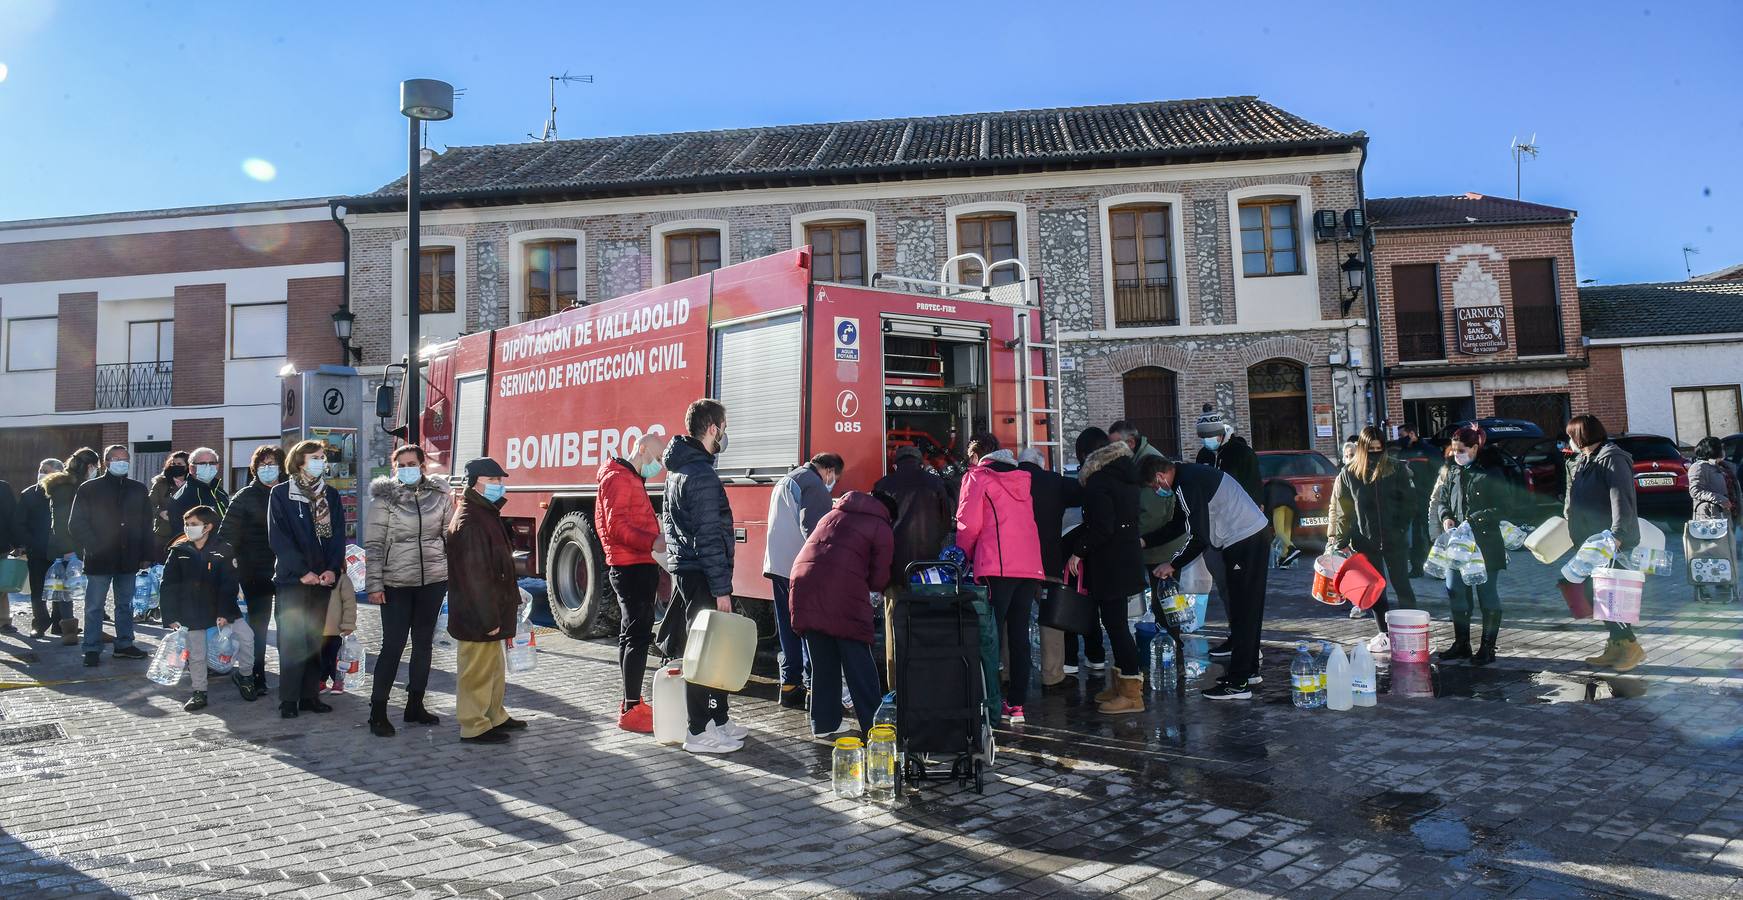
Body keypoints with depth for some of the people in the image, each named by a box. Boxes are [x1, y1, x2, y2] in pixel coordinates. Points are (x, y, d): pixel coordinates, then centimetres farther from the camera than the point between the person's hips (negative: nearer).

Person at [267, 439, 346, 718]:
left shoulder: (331, 495, 10)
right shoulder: (281, 494, -2)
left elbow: (338, 535, 6)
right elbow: (279, 538, -8)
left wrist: (332, 569, -8)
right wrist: (302, 571, -15)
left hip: (322, 578, 4)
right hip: (292, 579, -4)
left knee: (314, 639, 8)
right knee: (292, 640, -3)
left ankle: (310, 695, 14)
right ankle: (289, 699, 4)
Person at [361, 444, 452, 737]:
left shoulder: (439, 496, 4)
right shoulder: (384, 498, -3)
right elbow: (373, 544, -5)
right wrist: (374, 585, -10)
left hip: (433, 580, 3)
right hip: (396, 583, -3)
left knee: (424, 643, 11)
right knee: (392, 646, -3)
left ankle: (415, 705, 23)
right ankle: (377, 711, 7)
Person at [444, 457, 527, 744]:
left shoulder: (487, 514, 14)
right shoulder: (469, 520, -19)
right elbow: (473, 574, -23)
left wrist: (510, 601, 20)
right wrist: (489, 617, -23)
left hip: (490, 610, 10)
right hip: (476, 615, -10)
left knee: (493, 667, 20)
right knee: (477, 670, -1)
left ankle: (495, 716, 32)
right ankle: (474, 727, 9)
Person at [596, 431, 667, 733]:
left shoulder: (632, 480, 21)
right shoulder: (618, 479, -12)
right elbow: (615, 527, -22)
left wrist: (656, 536, 7)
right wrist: (652, 543, -30)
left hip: (635, 567, 11)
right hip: (631, 568, -11)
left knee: (631, 634, 15)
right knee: (637, 635, -11)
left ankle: (631, 703, 24)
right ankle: (631, 711, -8)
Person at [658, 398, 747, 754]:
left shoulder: (678, 469, 15)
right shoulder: (701, 474, -17)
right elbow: (708, 537, -21)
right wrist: (721, 588, -19)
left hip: (682, 571, 10)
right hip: (701, 576, -10)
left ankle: (718, 719, 25)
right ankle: (700, 732, 4)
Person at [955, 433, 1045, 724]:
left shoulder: (977, 476, 2)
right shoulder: (1021, 479, 21)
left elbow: (969, 522, -8)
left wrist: (963, 554, 8)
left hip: (997, 568, -6)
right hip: (1030, 567, 6)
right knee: (1020, 637, 9)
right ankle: (1017, 704, 10)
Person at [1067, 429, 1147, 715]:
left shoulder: (1098, 480, -16)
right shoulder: (1125, 472, 12)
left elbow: (1102, 527, -23)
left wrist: (1079, 551, -15)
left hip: (1109, 561, -10)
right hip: (1128, 554, 10)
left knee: (1114, 622, -5)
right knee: (1116, 621, 17)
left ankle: (1132, 693, -1)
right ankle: (1121, 683, 26)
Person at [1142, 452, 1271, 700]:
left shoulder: (1187, 485, -19)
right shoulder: (1188, 476, 13)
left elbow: (1199, 538, -21)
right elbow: (1178, 524, 22)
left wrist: (1173, 565, -9)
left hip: (1244, 543, -10)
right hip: (1253, 538, 10)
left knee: (1242, 611, -7)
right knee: (1248, 608, 17)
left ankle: (1238, 683, -3)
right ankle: (1249, 670, 27)